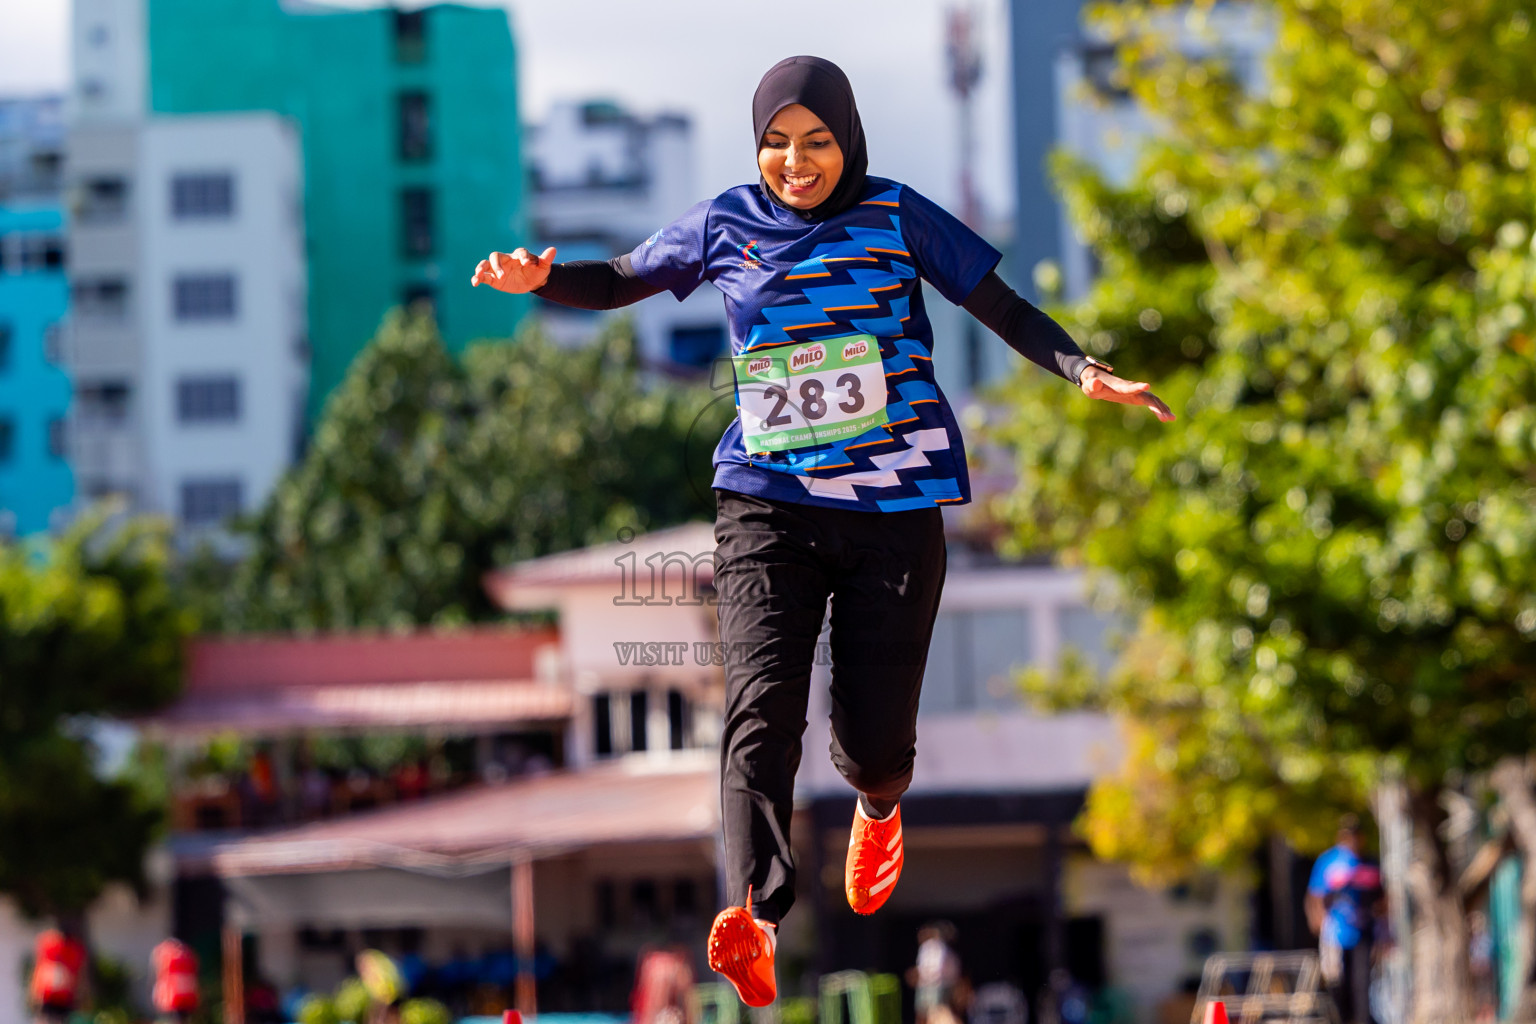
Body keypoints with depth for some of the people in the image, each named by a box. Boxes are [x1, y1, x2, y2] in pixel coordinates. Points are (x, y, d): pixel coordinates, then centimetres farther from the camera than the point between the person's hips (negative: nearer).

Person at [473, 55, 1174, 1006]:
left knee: (873, 734, 1)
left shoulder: (897, 217, 1)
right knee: (764, 701, -20)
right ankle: (756, 918, -34)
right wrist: (542, 277, -3)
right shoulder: (726, 225, 6)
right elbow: (619, 281, 17)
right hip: (767, 500, 1)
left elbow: (1002, 306, 3)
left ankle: (880, 809, 41)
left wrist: (1082, 369, -13)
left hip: (894, 506, -1)